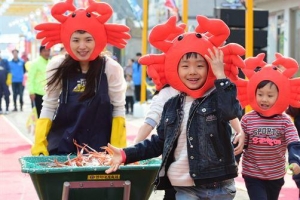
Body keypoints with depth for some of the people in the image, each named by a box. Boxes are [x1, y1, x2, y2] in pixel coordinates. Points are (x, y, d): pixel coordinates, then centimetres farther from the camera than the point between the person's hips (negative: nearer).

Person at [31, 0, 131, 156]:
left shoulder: (110, 67, -10)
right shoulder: (57, 66, -6)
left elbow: (118, 109, -3)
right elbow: (49, 107, 0)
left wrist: (117, 148, -8)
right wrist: (39, 144, -8)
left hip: (99, 148, -1)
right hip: (61, 146, 1)